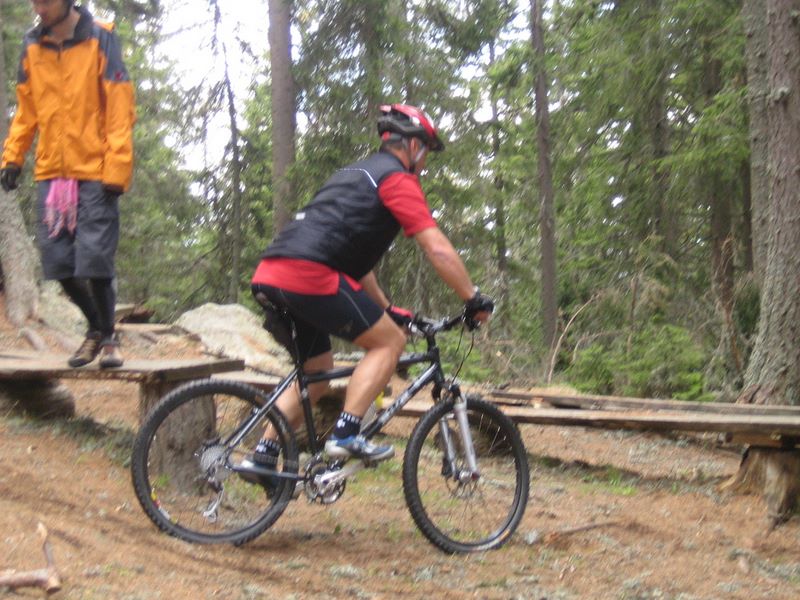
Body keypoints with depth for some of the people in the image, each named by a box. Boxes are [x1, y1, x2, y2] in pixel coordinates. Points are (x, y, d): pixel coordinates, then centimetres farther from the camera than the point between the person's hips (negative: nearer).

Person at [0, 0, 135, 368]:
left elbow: (120, 107, -7)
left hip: (94, 173, -5)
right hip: (51, 172, 5)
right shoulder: (32, 46, 9)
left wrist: (116, 169, -13)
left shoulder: (100, 40, -5)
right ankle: (96, 328, 25)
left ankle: (108, 337, 14)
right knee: (59, 261, 4)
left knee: (94, 261, -7)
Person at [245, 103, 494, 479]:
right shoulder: (398, 180, 3)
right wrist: (475, 301, 3)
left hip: (268, 278, 9)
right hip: (308, 275, -9)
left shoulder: (354, 174, 31)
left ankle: (262, 457, 18)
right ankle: (345, 435, -6)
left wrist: (386, 309, 37)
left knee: (316, 372, 21)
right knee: (389, 342, 2)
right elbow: (438, 250, -4)